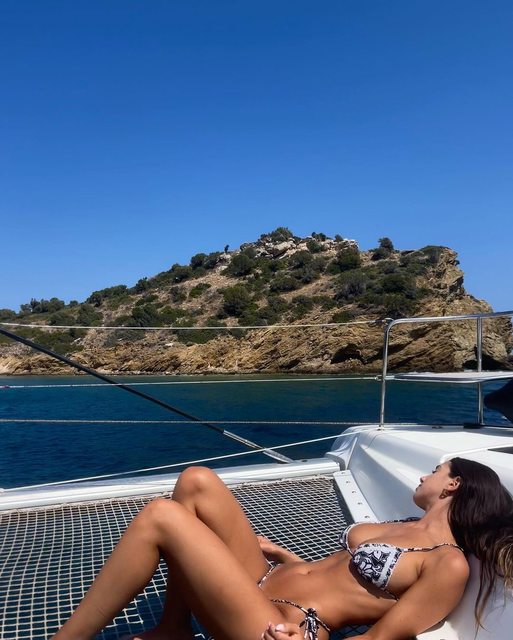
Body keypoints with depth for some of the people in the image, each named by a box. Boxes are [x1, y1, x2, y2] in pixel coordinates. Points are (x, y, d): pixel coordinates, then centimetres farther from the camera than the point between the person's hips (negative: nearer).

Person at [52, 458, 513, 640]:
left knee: (160, 517, -20)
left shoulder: (449, 564, -8)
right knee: (196, 482, -4)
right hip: (268, 585, 9)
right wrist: (285, 557, 22)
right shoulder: (401, 529, 19)